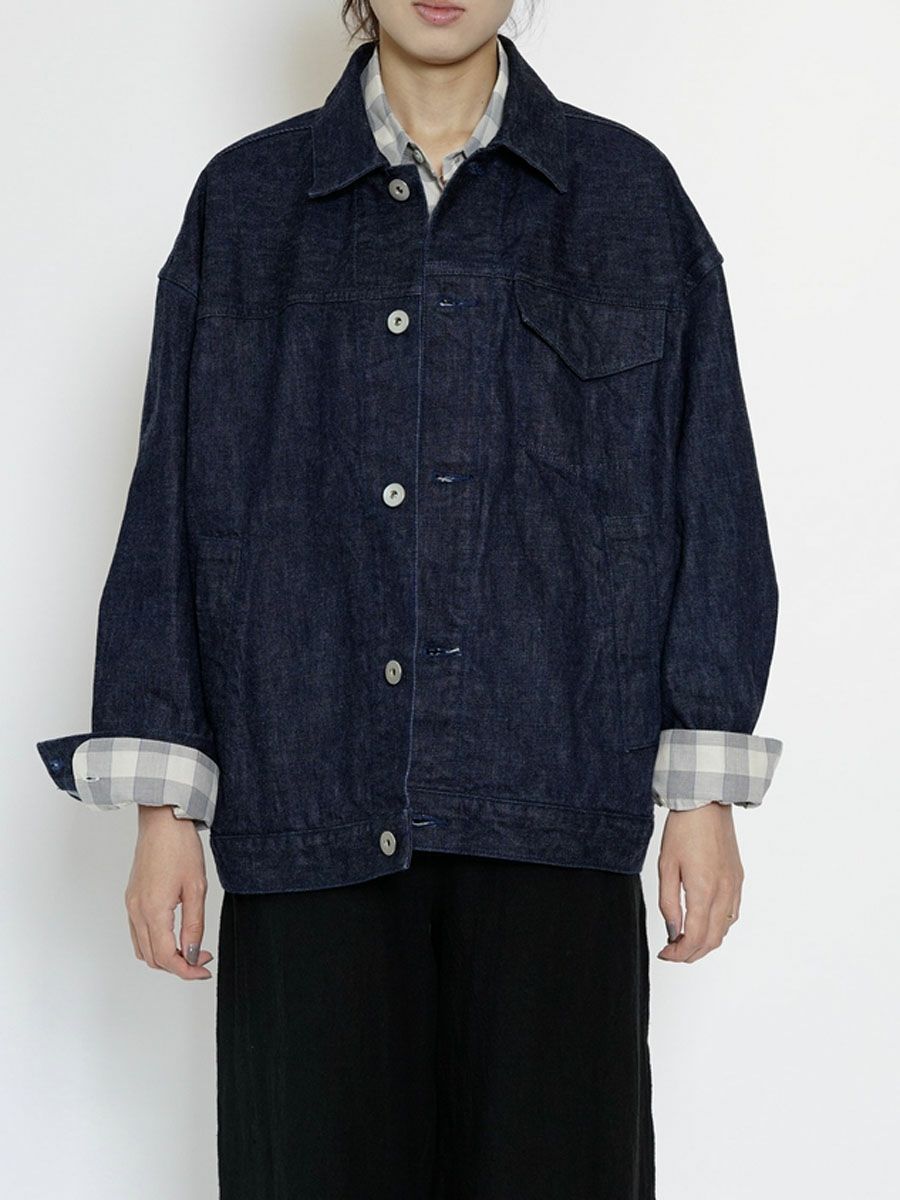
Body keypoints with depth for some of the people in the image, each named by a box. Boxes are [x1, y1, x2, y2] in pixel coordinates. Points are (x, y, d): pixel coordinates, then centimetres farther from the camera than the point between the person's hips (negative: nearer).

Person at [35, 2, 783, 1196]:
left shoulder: (627, 191, 8)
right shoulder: (246, 201, 9)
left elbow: (710, 502, 5)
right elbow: (175, 508, 7)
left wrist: (704, 788, -1)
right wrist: (165, 803, 0)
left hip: (549, 794, 0)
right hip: (307, 798, 1)